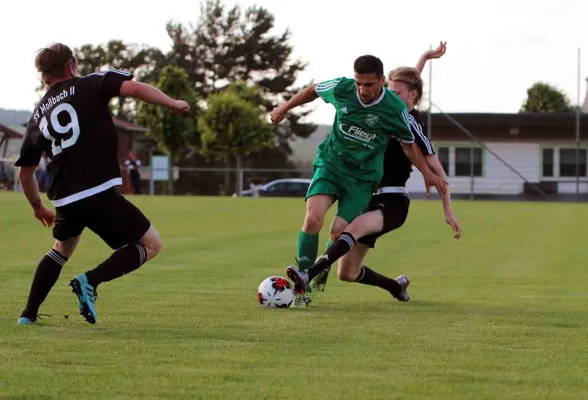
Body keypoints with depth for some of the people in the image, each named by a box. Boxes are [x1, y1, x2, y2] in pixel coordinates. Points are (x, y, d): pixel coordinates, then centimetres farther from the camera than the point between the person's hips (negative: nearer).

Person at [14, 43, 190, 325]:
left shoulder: (39, 115, 19)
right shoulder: (90, 85, 3)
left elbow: (25, 171, 24)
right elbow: (133, 88, -15)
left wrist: (38, 207, 39)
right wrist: (172, 103, -2)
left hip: (63, 199, 6)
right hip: (99, 193, -6)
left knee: (62, 250, 34)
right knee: (150, 244, 5)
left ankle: (29, 313, 28)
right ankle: (89, 281, -10)